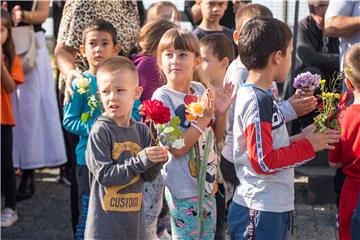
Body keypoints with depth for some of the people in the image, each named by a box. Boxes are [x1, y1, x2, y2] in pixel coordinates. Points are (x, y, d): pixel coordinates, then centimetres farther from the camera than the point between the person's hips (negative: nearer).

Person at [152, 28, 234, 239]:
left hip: (208, 184, 7)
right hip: (184, 190, -7)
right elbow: (177, 148, -20)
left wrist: (221, 113, -4)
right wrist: (203, 119, -20)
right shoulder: (162, 97, -15)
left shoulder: (200, 90, 4)